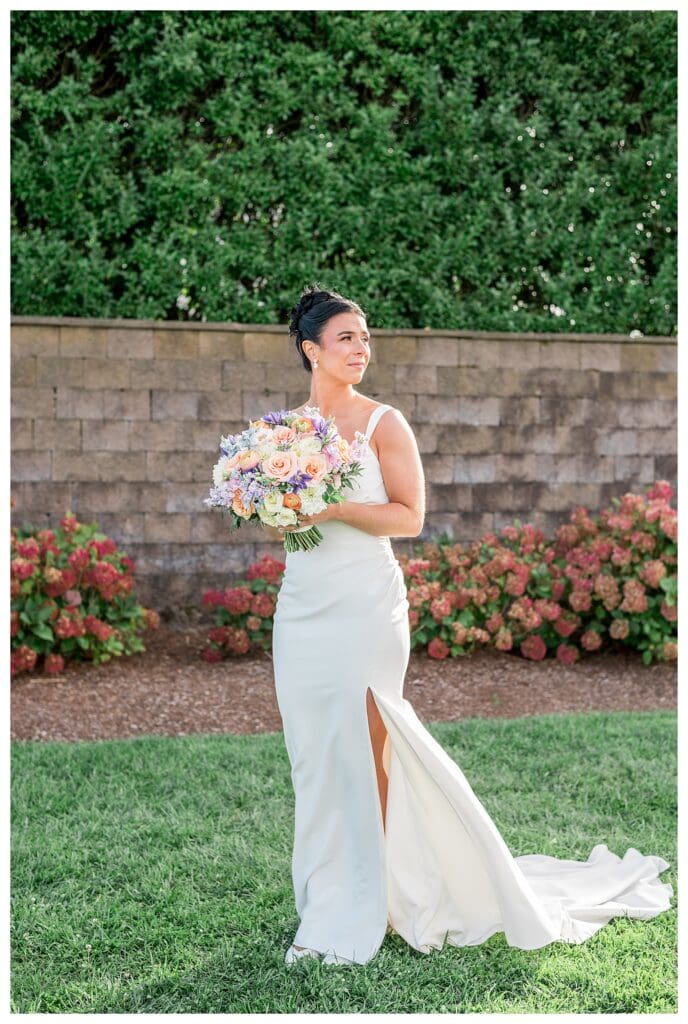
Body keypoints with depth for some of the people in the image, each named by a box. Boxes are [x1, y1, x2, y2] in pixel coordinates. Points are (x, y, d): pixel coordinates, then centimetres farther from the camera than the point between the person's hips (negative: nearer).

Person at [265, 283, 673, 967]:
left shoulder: (383, 423, -3)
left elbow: (409, 517, -8)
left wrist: (335, 508, -17)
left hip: (364, 607, -4)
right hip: (301, 606, 5)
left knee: (362, 748, -2)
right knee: (313, 752, 8)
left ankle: (356, 914, 9)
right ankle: (325, 902, 20)